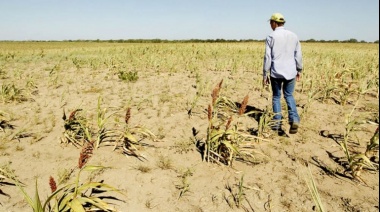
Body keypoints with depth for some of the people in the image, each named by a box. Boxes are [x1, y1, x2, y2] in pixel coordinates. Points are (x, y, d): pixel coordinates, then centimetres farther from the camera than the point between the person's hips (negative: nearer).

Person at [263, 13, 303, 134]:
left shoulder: (271, 37, -6)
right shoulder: (293, 36, 5)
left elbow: (267, 57, -7)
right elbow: (298, 55, 8)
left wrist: (265, 75, -1)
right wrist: (299, 70, 19)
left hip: (276, 73, -3)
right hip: (290, 72, 3)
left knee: (276, 97, 12)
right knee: (289, 96, 18)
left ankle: (277, 123, 15)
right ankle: (294, 120, 1)